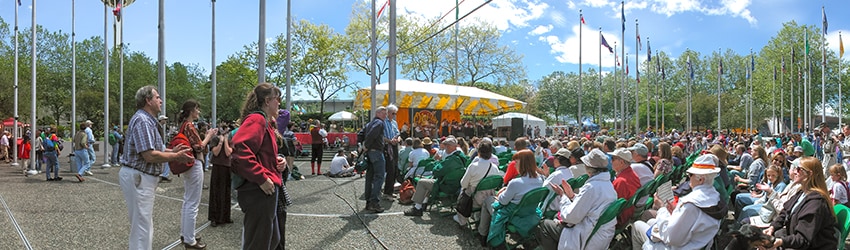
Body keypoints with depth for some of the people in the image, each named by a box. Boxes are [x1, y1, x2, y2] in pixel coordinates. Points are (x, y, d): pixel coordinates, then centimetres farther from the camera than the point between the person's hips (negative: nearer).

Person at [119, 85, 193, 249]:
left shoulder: (147, 120, 16)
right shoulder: (142, 120, -18)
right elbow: (149, 156, -24)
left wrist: (172, 151, 9)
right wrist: (176, 157, -14)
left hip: (142, 176, 11)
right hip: (138, 177, -11)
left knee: (143, 224, 20)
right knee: (142, 226, -6)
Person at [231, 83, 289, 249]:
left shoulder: (263, 121, 19)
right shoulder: (257, 119, -13)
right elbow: (241, 151, -27)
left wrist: (276, 160, 10)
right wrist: (262, 179, -24)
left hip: (265, 191, 11)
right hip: (259, 191, -11)